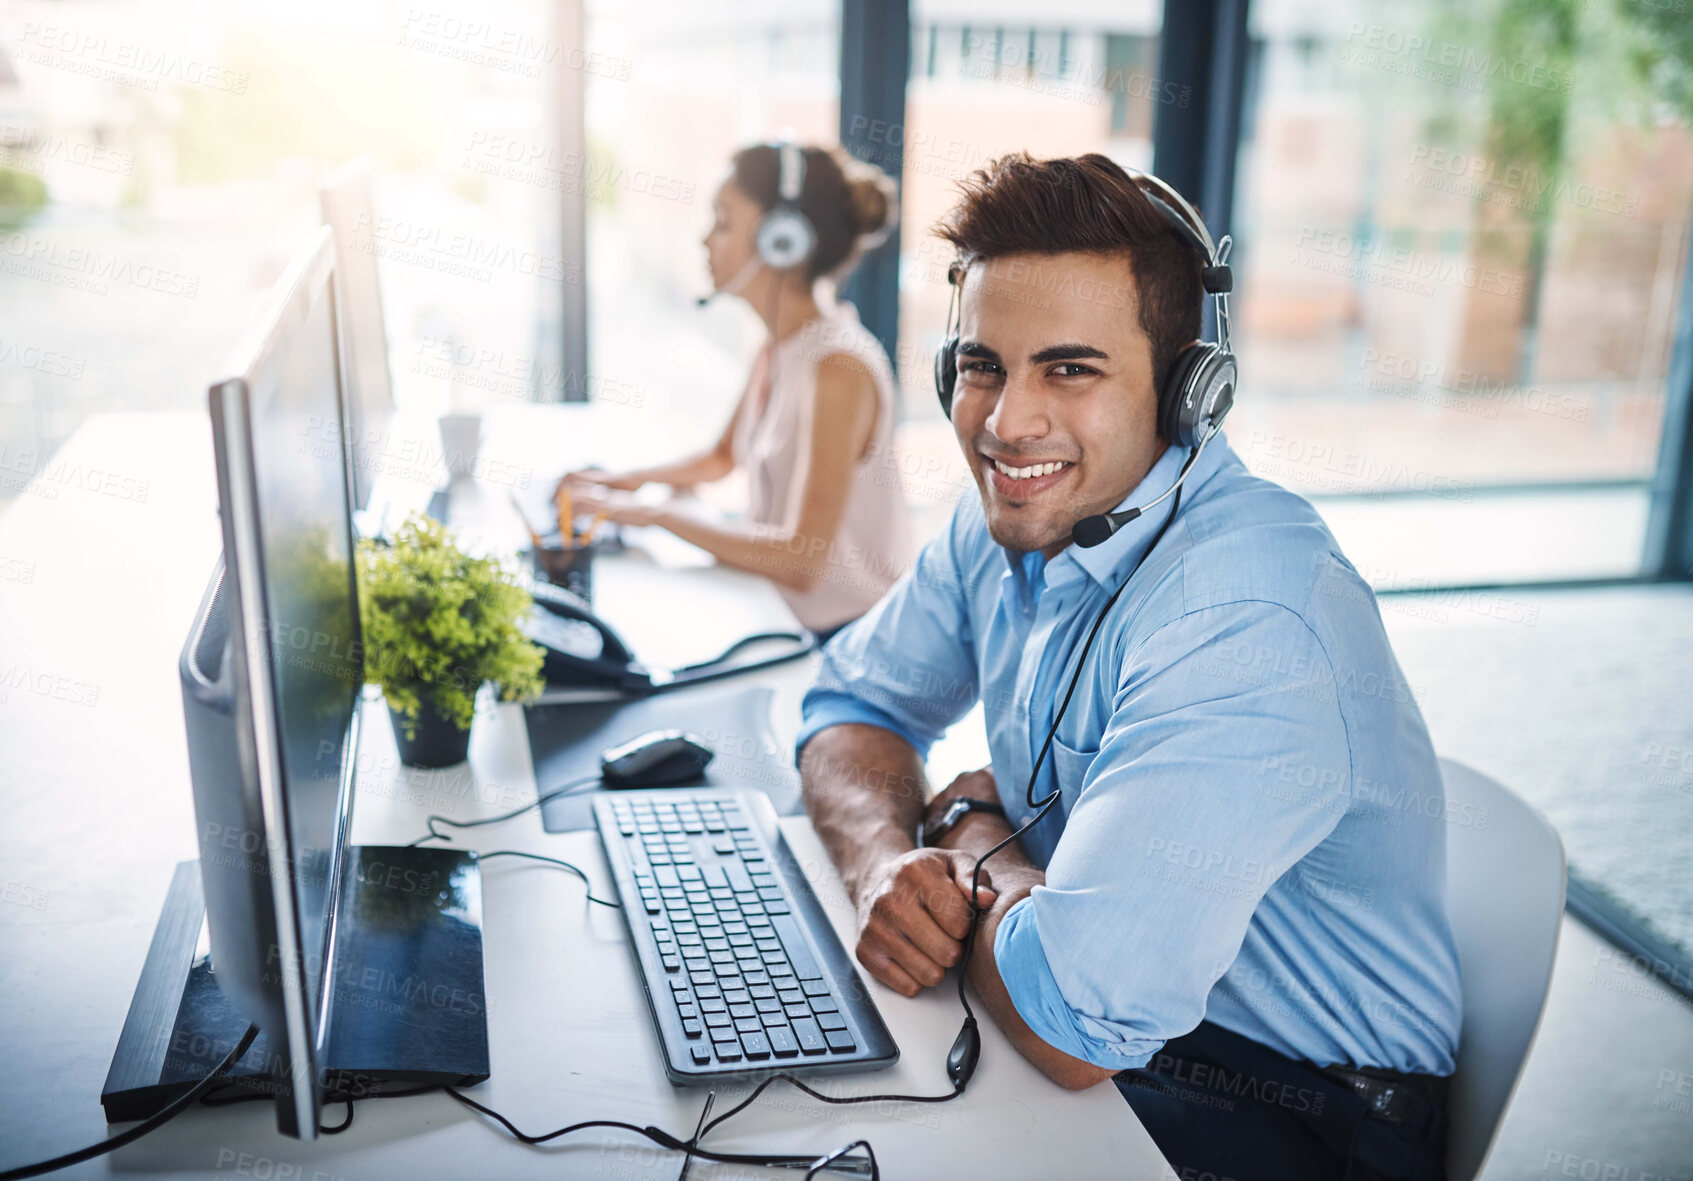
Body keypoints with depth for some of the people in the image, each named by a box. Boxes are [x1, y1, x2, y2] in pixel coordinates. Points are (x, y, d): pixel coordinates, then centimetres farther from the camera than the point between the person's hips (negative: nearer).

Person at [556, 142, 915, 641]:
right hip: (784, 614, 8)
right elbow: (724, 457, 24)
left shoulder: (840, 366, -23)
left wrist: (659, 512, -21)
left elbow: (803, 563, -28)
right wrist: (627, 481, 7)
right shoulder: (780, 348, 6)